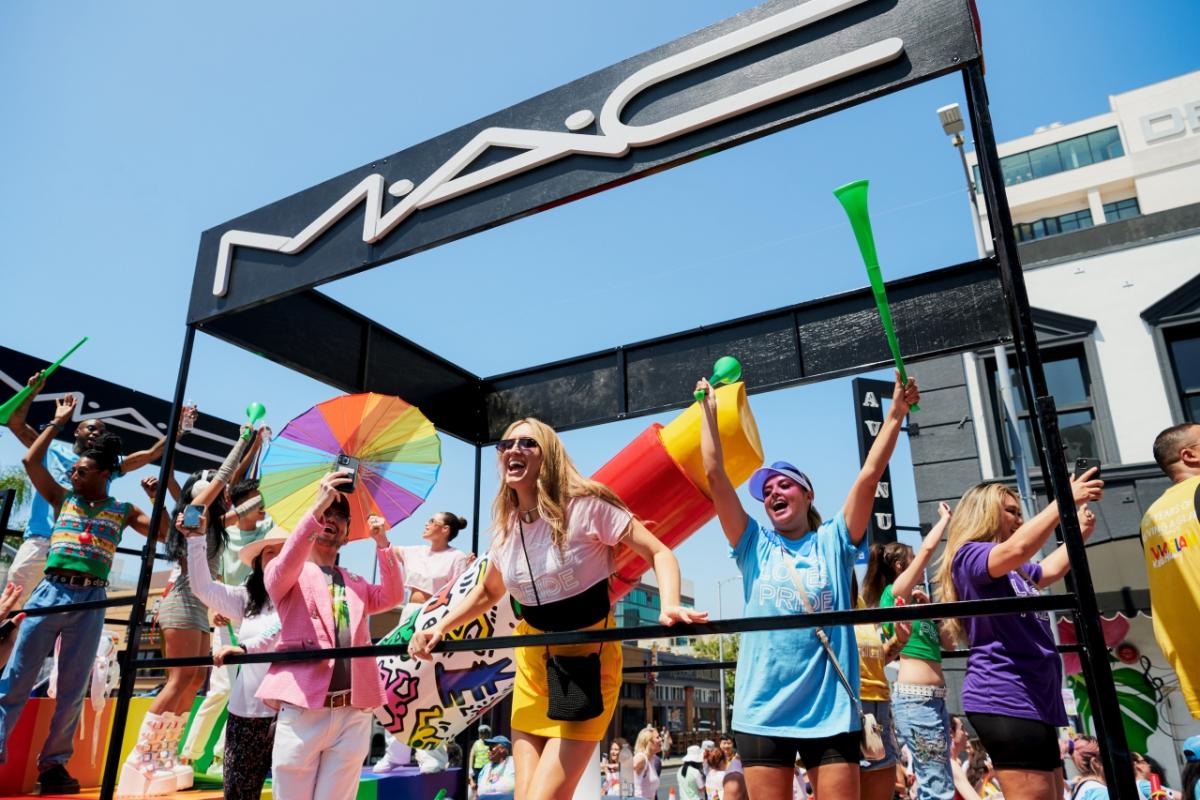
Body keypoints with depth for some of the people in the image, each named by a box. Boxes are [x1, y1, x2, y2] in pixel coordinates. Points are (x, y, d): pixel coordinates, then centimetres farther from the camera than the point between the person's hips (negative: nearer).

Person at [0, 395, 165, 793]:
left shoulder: (123, 511, 9)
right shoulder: (63, 498, 12)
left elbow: (163, 533, 4)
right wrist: (58, 422, 6)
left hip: (91, 601, 0)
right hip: (51, 592, 0)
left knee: (73, 689, 5)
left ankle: (53, 763, 14)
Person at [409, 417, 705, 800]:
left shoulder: (585, 506, -16)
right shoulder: (506, 527, 1)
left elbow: (660, 554, -14)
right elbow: (487, 592, 20)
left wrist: (670, 606, -32)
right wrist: (438, 628, 7)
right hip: (534, 662, 6)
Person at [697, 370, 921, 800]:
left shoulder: (834, 542, 8)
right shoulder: (754, 545, 9)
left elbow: (869, 474, -1)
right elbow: (715, 476, 3)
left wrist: (895, 414, -3)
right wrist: (708, 411, 5)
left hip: (830, 709, -1)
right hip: (762, 711, 1)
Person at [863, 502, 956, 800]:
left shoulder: (913, 600, 20)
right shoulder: (894, 593, -4)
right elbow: (928, 548, -10)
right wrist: (945, 517, 5)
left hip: (932, 698, 9)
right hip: (915, 697, -9)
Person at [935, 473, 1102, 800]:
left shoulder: (1017, 571, 23)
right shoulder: (969, 555, -6)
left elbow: (1051, 568, 39)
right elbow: (1018, 548, -25)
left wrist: (1081, 530, 25)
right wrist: (1066, 499, -20)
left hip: (1035, 700, 10)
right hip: (1005, 700, -10)